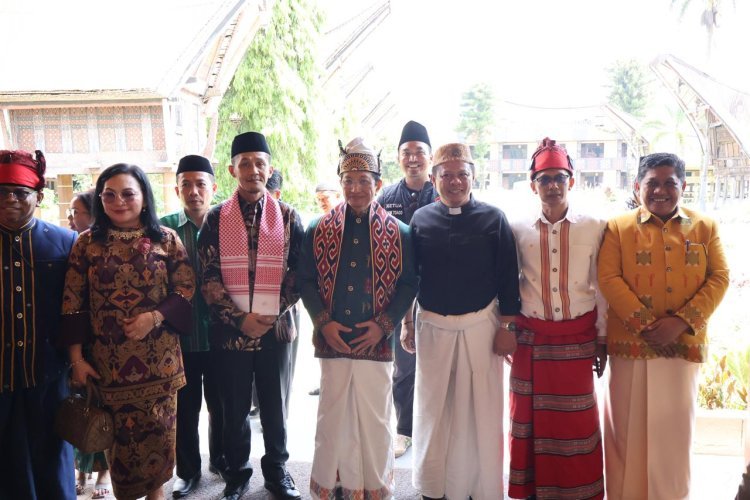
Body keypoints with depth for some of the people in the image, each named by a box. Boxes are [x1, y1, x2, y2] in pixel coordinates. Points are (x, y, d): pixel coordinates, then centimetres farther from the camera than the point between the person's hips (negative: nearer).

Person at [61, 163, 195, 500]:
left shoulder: (167, 239, 1)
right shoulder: (87, 243, 2)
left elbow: (186, 288, 0)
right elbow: (72, 304, 1)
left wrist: (155, 316, -16)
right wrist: (77, 359, -2)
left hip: (158, 356, 0)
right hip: (107, 359, 0)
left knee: (157, 431, 9)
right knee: (119, 434, 9)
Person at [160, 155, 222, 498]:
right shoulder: (164, 228, -2)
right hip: (180, 335, 0)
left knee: (220, 402, 15)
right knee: (185, 407, 12)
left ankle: (220, 459, 38)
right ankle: (188, 470, 32)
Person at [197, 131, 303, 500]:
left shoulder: (288, 216, 3)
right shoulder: (216, 218, 2)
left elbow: (298, 273, 2)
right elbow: (208, 278, -3)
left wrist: (273, 315, -8)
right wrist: (240, 318, -12)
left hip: (276, 329, 0)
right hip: (230, 330, 0)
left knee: (274, 405, 12)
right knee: (234, 407, 11)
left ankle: (277, 470, 32)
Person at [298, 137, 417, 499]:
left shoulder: (398, 233, 2)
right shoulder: (318, 231, 5)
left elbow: (408, 284, 2)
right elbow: (306, 281, 5)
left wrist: (384, 323, -10)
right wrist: (323, 322, -7)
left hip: (376, 343, -1)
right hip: (332, 342, 1)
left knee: (375, 420, 9)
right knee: (332, 419, 11)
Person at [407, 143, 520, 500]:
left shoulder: (493, 218, -2)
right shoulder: (421, 219, 2)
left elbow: (508, 277, -1)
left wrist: (506, 327, -3)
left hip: (481, 325, -1)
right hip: (432, 326, 2)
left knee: (482, 409, 5)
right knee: (432, 409, 11)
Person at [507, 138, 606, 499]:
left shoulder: (593, 228, -2)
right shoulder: (518, 229, -1)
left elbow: (601, 288, 2)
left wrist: (602, 340, 3)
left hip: (578, 337, 0)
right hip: (531, 337, 1)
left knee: (577, 419, 8)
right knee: (531, 416, 10)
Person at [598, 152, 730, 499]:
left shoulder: (705, 228, 8)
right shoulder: (618, 228, 2)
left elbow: (719, 278, 2)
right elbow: (608, 279, -7)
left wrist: (682, 321, -12)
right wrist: (644, 324, -15)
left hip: (684, 344, 2)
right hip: (630, 343, -1)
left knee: (675, 430, 11)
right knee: (627, 428, 7)